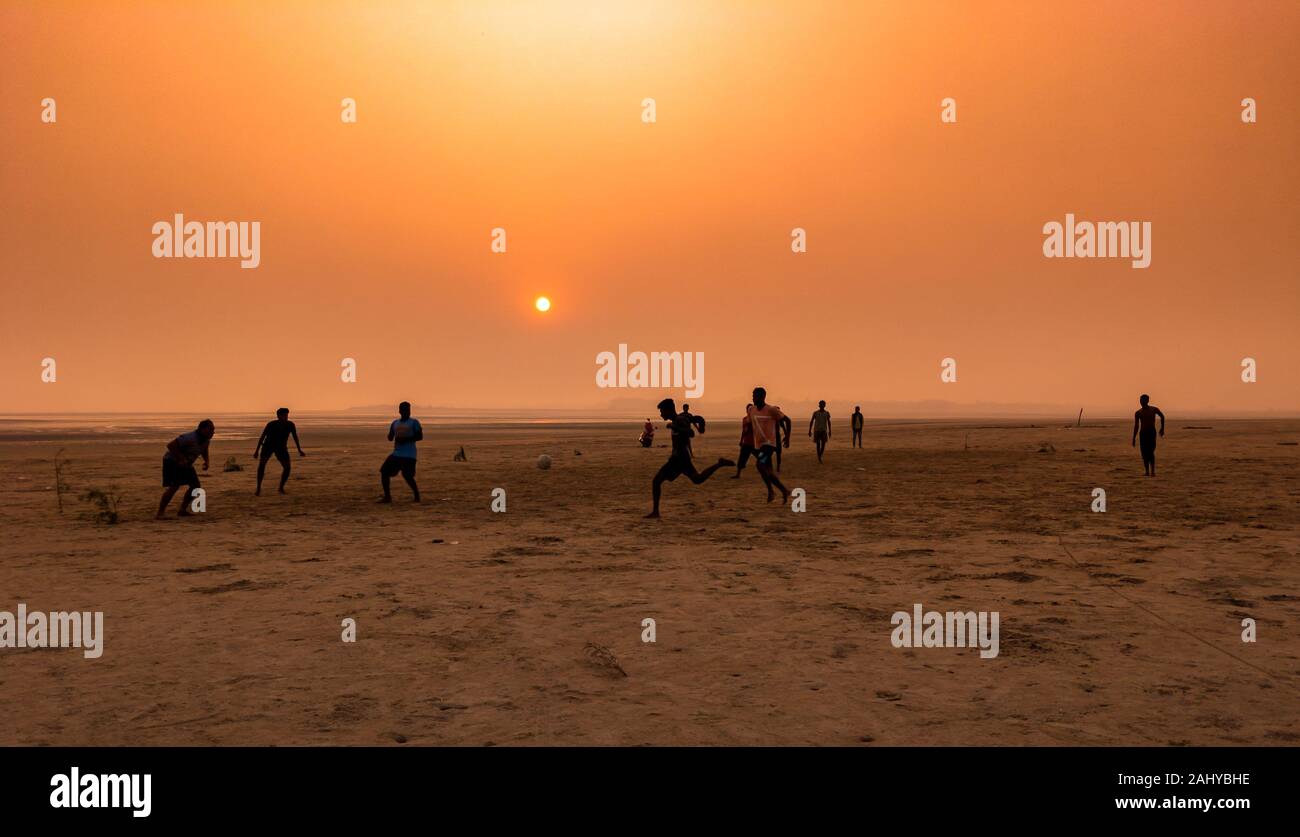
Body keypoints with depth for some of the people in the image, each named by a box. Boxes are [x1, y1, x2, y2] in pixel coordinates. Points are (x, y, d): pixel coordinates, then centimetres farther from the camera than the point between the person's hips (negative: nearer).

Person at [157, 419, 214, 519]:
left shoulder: (206, 439, -4)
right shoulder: (189, 438, -31)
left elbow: (204, 449, 18)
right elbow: (170, 445, -31)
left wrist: (206, 461, 1)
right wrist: (181, 458, -32)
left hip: (186, 464, 8)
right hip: (172, 461, -8)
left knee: (195, 485, -1)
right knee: (174, 486, -22)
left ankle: (182, 511, 7)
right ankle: (160, 513, -16)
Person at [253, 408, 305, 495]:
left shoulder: (291, 425, -18)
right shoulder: (271, 424, -23)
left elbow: (295, 436, -2)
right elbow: (262, 437, -13)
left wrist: (299, 450, 1)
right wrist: (257, 451, -13)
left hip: (281, 448, 2)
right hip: (268, 445, -2)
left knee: (287, 467, -14)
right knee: (261, 463, -23)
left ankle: (281, 488, 6)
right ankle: (258, 488, -16)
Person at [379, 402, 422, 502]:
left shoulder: (414, 422, 0)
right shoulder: (395, 423, 15)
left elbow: (420, 436, -7)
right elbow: (390, 437, 19)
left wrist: (406, 439, -18)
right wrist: (392, 437, -6)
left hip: (409, 455, -6)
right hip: (396, 454, 6)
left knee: (407, 476, -16)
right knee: (384, 471, -1)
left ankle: (417, 496, 3)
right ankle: (387, 496, 8)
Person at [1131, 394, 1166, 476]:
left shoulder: (1154, 410, 1)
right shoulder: (1138, 413, 5)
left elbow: (1162, 416, 20)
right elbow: (1136, 426, 8)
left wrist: (1162, 428, 17)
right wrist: (1134, 438, 4)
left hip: (1151, 432, -3)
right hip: (1143, 433, 3)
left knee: (1150, 451, -12)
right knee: (1144, 452, -1)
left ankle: (1152, 471, -12)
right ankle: (1147, 471, 6)